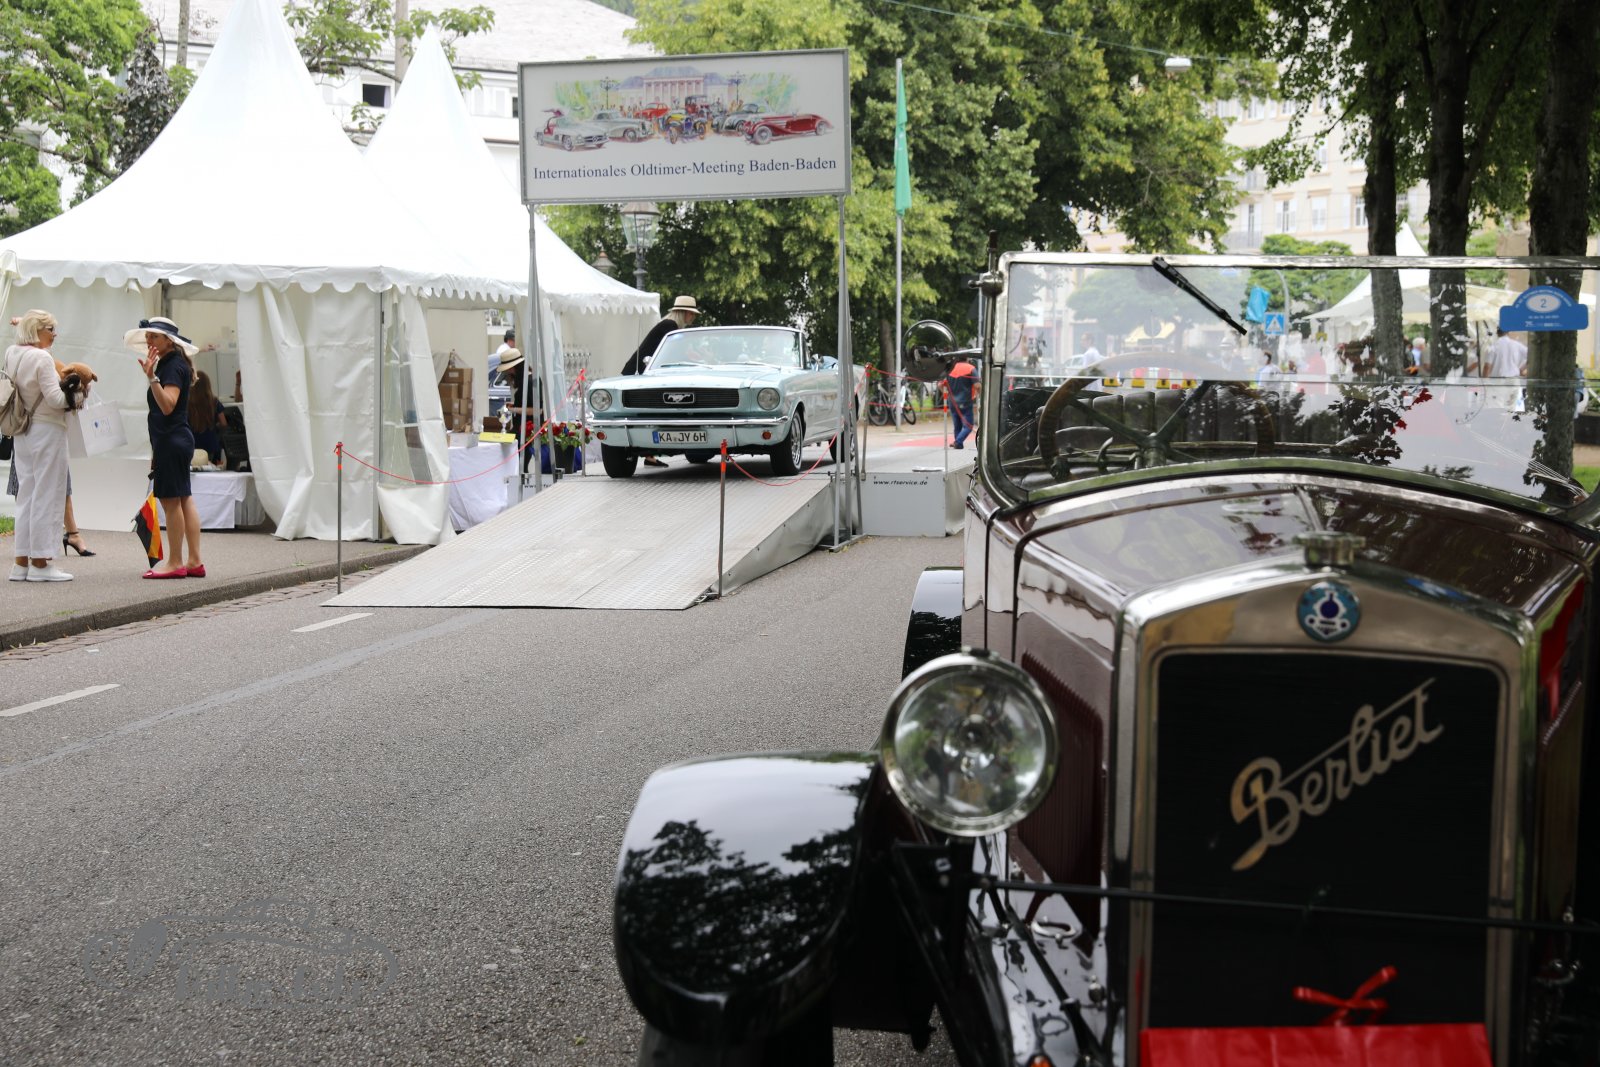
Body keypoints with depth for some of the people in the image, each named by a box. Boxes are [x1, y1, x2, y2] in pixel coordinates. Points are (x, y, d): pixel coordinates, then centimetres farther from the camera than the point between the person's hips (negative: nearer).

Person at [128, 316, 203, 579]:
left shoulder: (174, 366, -13)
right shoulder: (167, 364, 17)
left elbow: (167, 405, -26)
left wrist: (152, 377, -34)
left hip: (172, 440, -10)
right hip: (175, 440, 10)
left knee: (171, 500, -6)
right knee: (184, 499, 9)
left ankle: (176, 563, -3)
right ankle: (194, 562, 11)